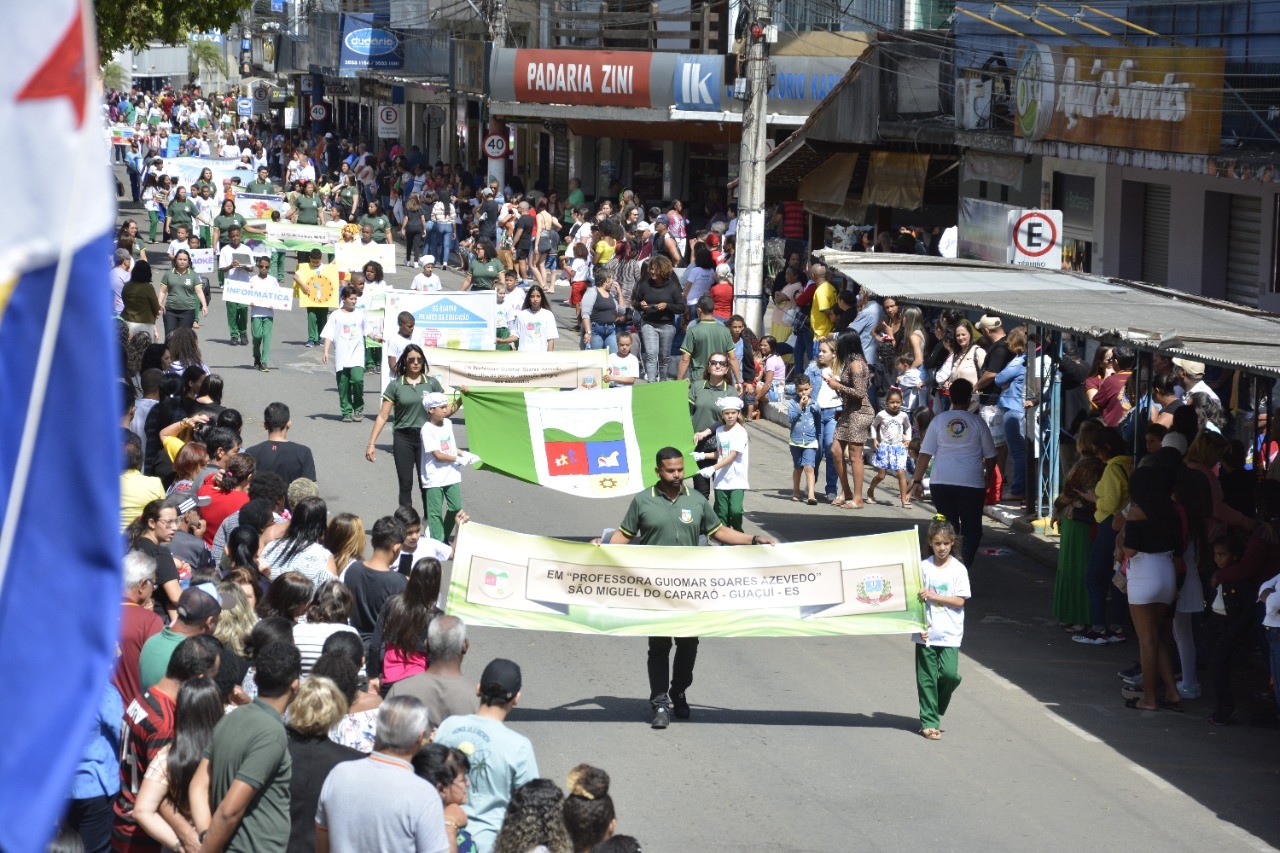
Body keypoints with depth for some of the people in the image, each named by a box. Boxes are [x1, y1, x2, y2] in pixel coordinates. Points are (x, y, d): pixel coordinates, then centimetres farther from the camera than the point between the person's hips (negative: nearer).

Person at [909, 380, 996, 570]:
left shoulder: (939, 421, 1)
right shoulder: (977, 422, -1)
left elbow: (924, 454, -1)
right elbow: (990, 457, 6)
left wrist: (917, 481, 4)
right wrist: (988, 476, 23)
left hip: (941, 483, 2)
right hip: (972, 483, -2)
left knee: (948, 528, 11)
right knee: (971, 529, 6)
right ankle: (964, 567, -10)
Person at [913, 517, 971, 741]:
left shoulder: (958, 569, 1)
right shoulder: (924, 567, 3)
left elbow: (960, 601, -5)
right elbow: (916, 597, 3)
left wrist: (933, 596, -14)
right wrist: (920, 624, -9)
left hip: (949, 634, -1)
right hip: (926, 632, 1)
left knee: (949, 673, -11)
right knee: (926, 678, 2)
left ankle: (936, 711, 14)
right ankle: (929, 722, 9)